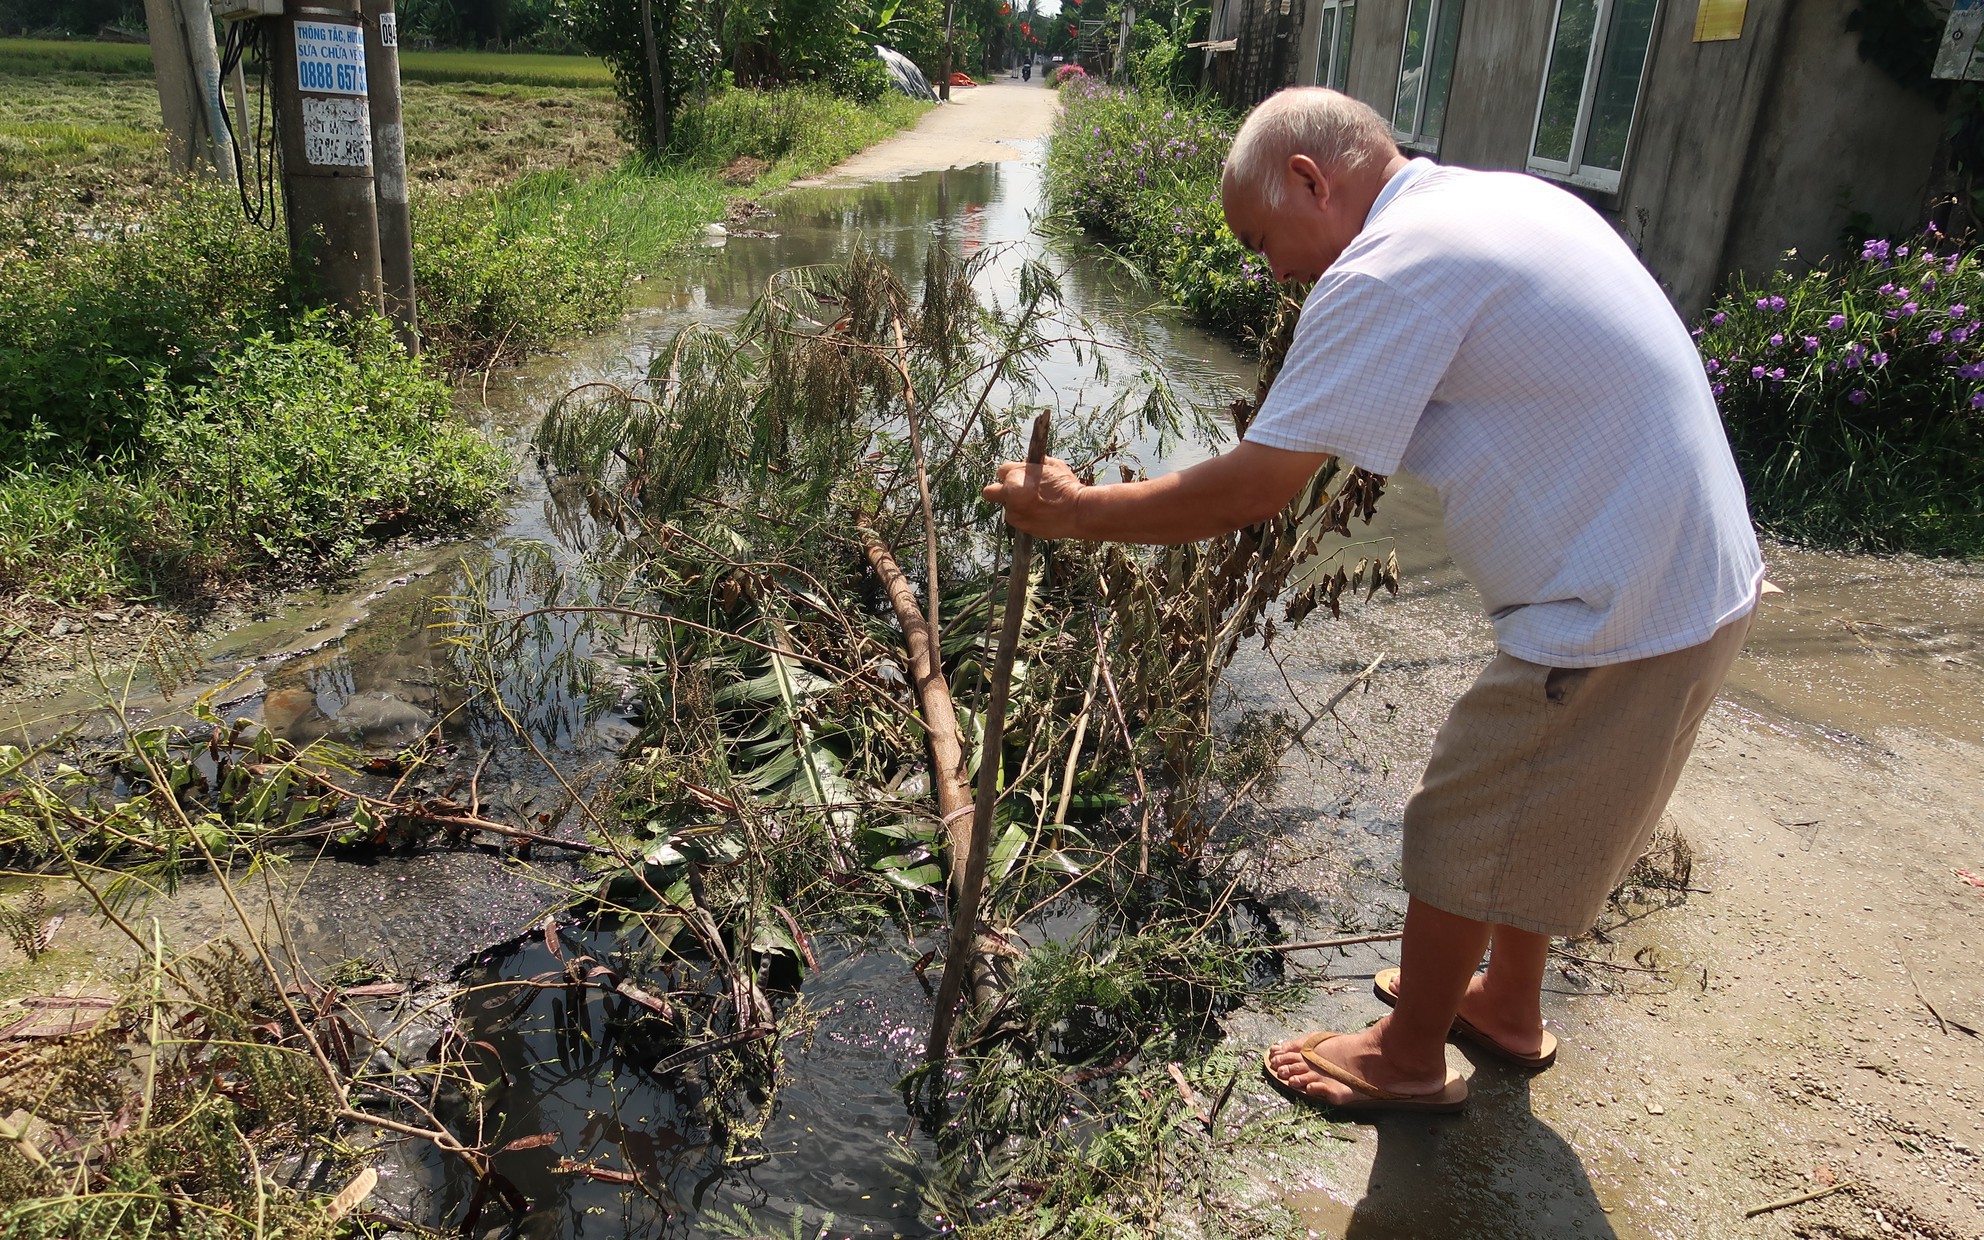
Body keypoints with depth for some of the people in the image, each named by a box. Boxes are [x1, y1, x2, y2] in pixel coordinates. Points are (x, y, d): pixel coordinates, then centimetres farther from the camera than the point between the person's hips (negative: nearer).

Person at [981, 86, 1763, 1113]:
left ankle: (1409, 1057, 31)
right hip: (1700, 580, 9)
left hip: (1615, 622, -9)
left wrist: (1073, 510, -9)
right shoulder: (1508, 199, 8)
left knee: (1462, 829, 9)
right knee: (1529, 810, 26)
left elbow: (1244, 494, -21)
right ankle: (1508, 1004, 47)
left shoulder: (1388, 274, -22)